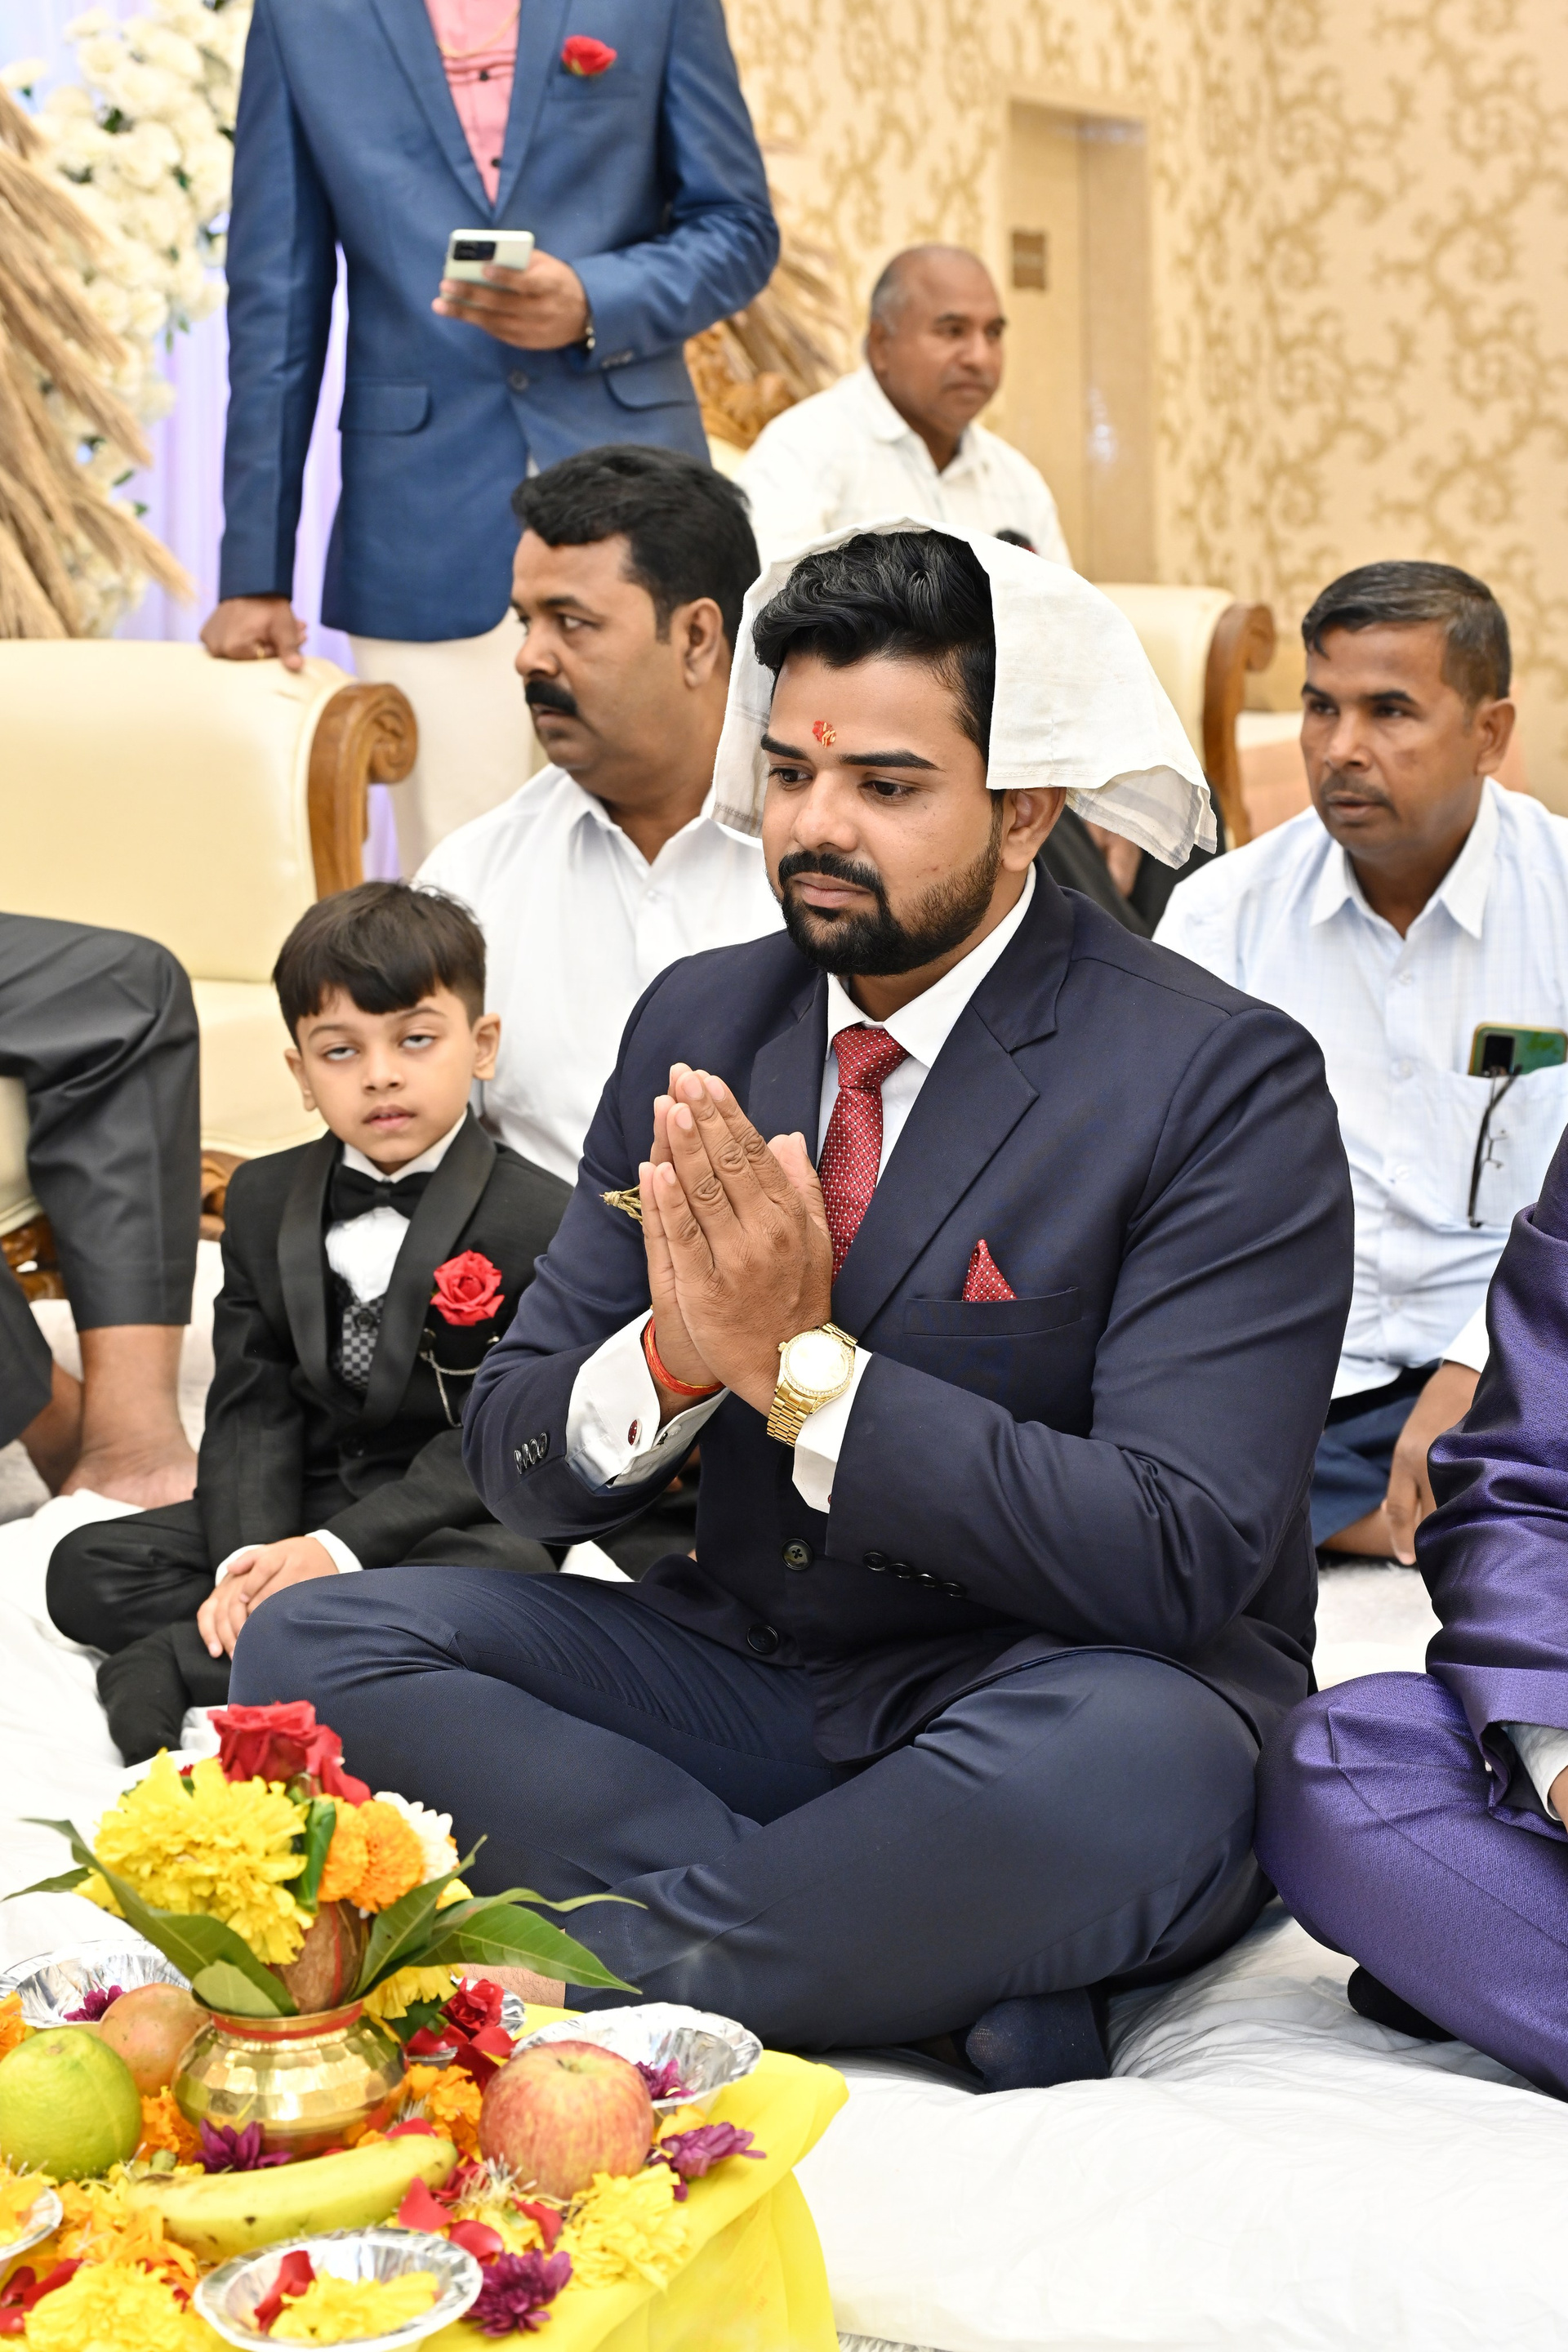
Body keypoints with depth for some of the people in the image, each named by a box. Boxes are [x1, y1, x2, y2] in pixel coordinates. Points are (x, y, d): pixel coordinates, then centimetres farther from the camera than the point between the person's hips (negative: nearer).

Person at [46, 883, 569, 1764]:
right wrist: (247, 1558, -17)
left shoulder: (543, 1222, -11)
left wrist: (340, 1551, -24)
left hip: (454, 1519, -4)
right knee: (87, 1571, -10)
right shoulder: (264, 1202, 6)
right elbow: (251, 1405, 1)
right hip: (303, 1503, 4)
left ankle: (186, 1663, -31)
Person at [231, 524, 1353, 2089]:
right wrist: (669, 1358, -20)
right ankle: (957, 1972, -19)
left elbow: (1183, 1553, -21)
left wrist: (806, 1368, -25)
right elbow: (517, 1464, 4)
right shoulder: (696, 1024, 4)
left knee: (1119, 1765, -39)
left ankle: (616, 1957, -14)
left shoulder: (1224, 1079, -13)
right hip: (745, 1670, 6)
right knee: (309, 1645, -11)